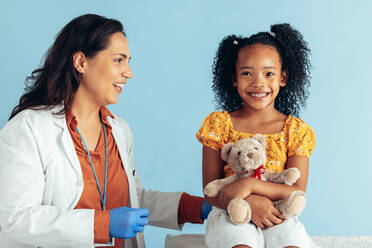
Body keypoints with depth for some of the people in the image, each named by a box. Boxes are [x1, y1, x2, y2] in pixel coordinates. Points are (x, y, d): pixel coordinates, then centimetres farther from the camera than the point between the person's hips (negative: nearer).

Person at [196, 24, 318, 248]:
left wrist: (250, 184, -20)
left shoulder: (297, 130, 3)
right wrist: (249, 202, -21)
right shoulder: (218, 124, 2)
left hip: (279, 217, 1)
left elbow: (298, 192, -4)